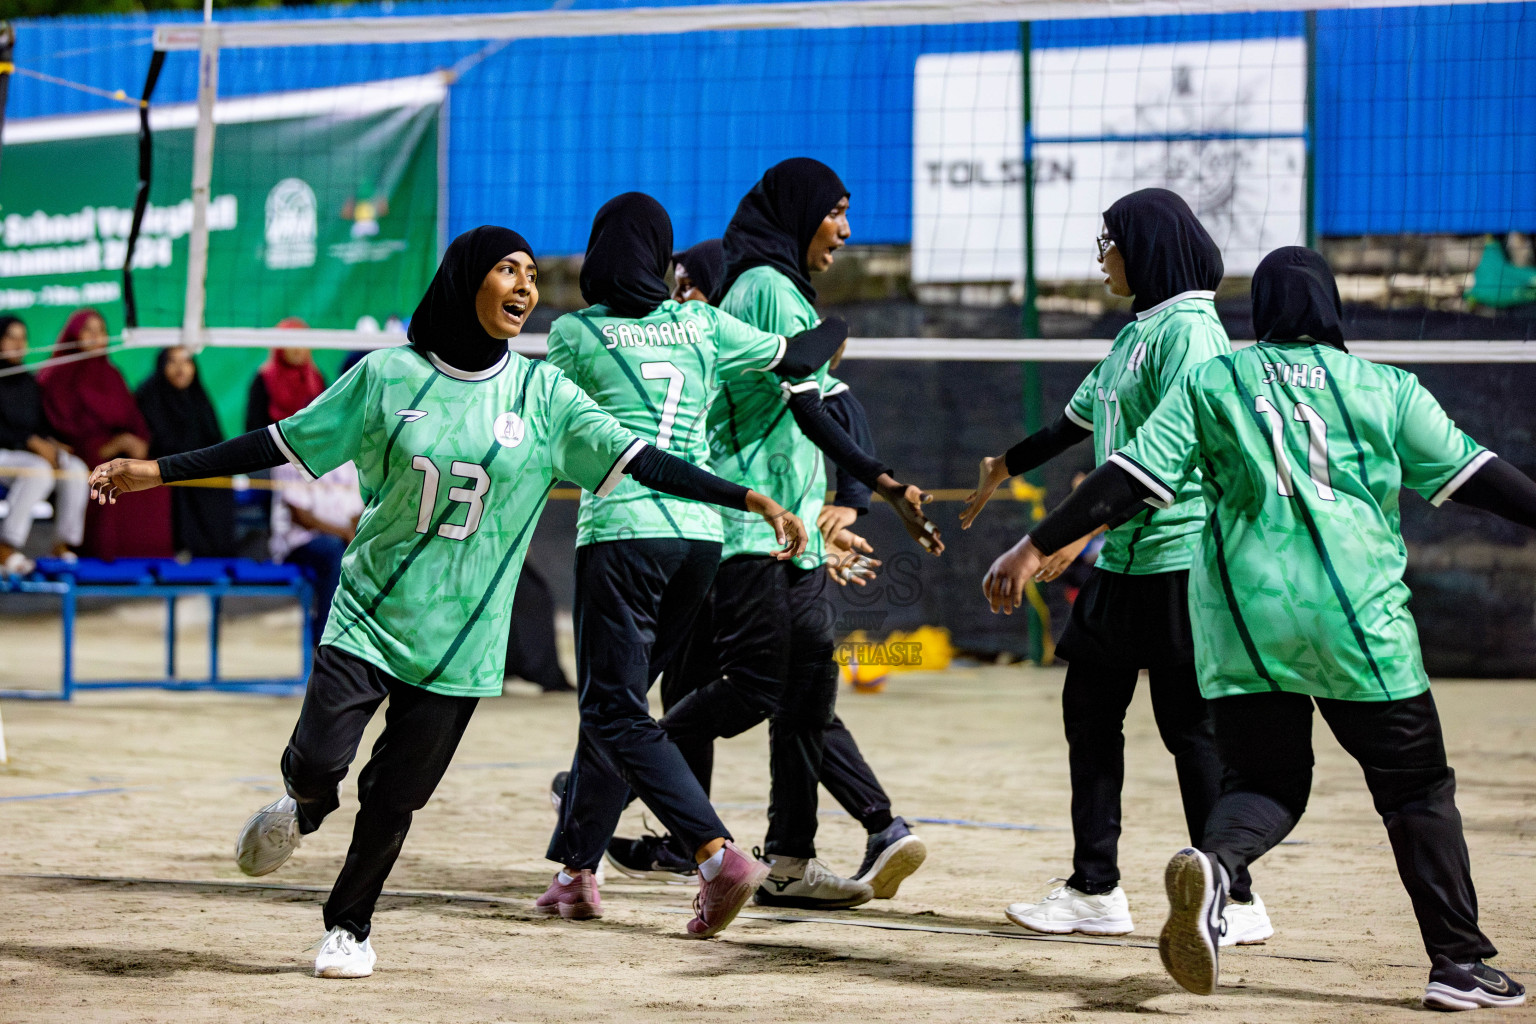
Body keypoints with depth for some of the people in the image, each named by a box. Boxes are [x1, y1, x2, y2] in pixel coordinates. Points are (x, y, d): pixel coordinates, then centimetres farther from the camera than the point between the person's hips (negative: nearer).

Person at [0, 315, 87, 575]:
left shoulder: (29, 383, 19)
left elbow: (41, 425, 19)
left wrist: (50, 443, -3)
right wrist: (31, 442, -19)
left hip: (30, 453, 7)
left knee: (75, 468, -20)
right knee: (39, 470, -36)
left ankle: (64, 544, -15)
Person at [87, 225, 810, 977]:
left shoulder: (544, 395, 1)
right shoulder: (388, 377, -2)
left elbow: (637, 460, -3)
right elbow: (282, 443, 2)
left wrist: (752, 500, -13)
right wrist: (155, 472, -1)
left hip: (460, 637, 1)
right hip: (369, 613, -1)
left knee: (394, 800, 2)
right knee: (318, 758, -16)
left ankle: (348, 928, 28)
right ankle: (303, 810, 22)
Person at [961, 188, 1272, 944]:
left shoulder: (1188, 330, -13)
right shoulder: (1136, 333, 15)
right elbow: (1078, 421, 29)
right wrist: (1004, 467, 41)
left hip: (1177, 557, -9)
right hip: (1120, 562, 9)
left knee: (1189, 726, -5)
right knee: (1089, 709, 10)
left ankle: (1235, 900, 2)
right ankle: (1094, 889, 16)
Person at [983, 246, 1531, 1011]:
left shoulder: (1210, 383, 7)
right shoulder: (1384, 389, 6)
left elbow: (1132, 479, -1)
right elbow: (1470, 474, 9)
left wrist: (1037, 546, 1)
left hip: (1242, 614, 2)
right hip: (1358, 618, -1)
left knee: (1266, 777, 12)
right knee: (1417, 787, 10)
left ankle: (1212, 863, -21)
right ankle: (1459, 962, 8)